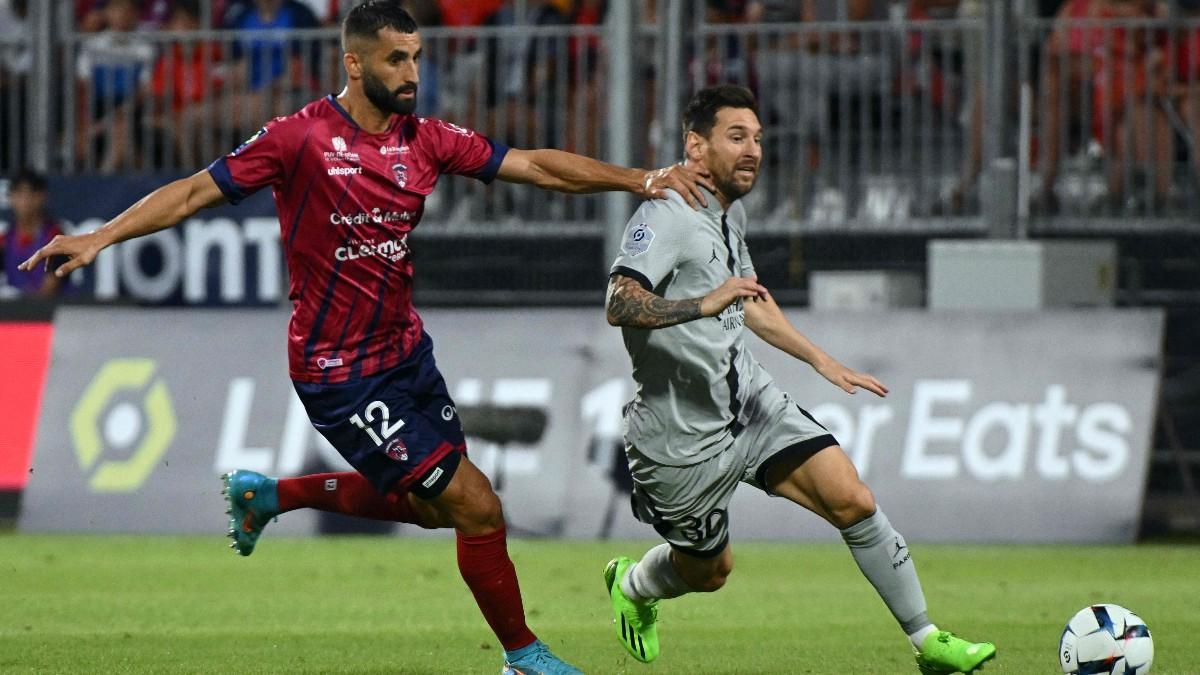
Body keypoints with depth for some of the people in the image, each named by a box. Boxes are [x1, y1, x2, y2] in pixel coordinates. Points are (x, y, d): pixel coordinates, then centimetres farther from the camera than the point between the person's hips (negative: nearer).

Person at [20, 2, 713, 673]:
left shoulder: (425, 139, 1)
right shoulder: (300, 138, -15)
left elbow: (536, 165, 0)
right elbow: (198, 191, -12)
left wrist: (638, 179, -9)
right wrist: (101, 237, -20)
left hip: (407, 348, 7)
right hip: (340, 371, -7)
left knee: (429, 505, 18)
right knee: (475, 505, -8)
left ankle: (269, 495, 33)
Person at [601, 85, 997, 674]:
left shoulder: (730, 212, 8)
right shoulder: (667, 216, -20)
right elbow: (619, 305, -35)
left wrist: (823, 362, 25)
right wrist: (706, 304, -47)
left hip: (750, 401, 7)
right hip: (682, 434, -7)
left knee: (853, 501, -10)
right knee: (708, 570, 11)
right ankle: (630, 585, 46)